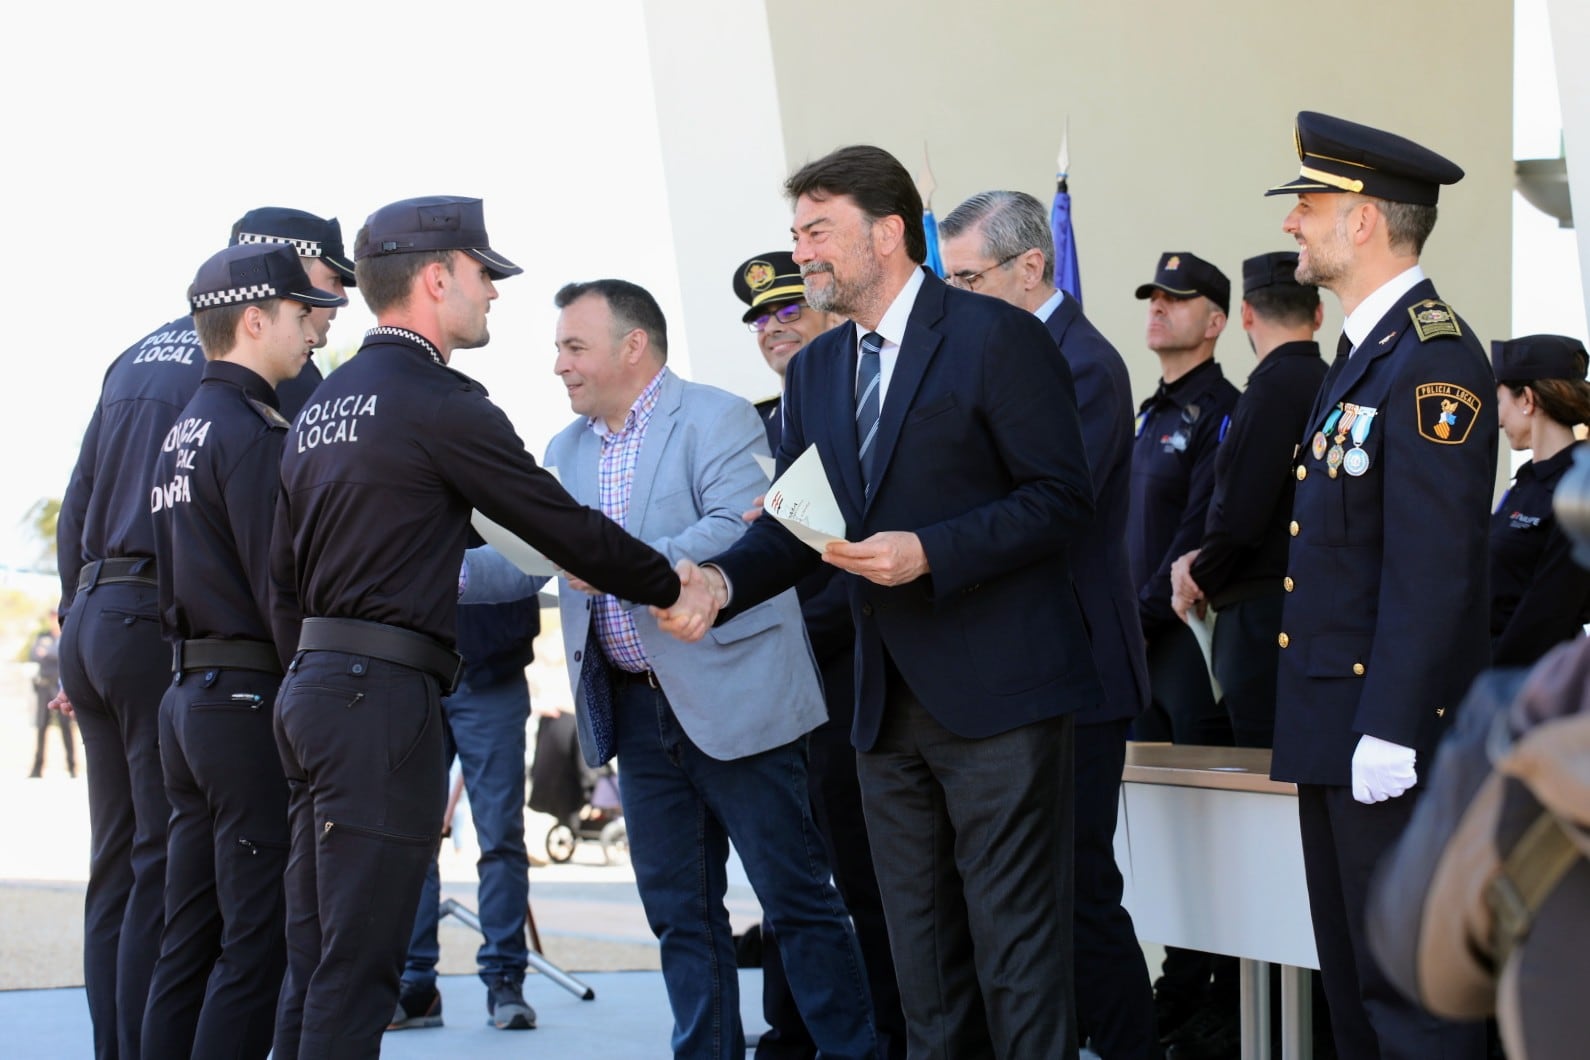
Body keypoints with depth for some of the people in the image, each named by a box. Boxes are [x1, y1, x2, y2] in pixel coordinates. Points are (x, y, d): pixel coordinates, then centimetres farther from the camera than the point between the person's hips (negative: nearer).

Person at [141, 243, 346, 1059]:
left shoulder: (183, 432, 17)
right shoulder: (252, 432, -13)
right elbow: (283, 586, -18)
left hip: (191, 699, 9)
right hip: (253, 700, -9)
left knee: (190, 939, 11)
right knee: (256, 943, -7)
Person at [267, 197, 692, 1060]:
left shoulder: (320, 408, 17)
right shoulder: (441, 404, -9)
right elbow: (569, 530, -6)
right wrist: (675, 586, 6)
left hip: (308, 689, 9)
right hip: (383, 695, -9)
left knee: (315, 956, 10)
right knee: (355, 965, -8)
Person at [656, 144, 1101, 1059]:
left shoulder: (998, 338, -8)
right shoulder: (816, 372, 14)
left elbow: (1062, 497, -11)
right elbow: (791, 525, 11)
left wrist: (927, 554, -21)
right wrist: (722, 582, -10)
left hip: (996, 693, -7)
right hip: (888, 701, 7)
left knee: (1018, 942, -6)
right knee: (923, 952, 11)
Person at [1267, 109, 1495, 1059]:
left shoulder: (1435, 356, -15)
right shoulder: (1368, 349, 16)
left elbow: (1432, 565, -21)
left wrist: (1388, 729, -23)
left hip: (1391, 727, -10)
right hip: (1338, 725, 10)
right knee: (1353, 979, 15)